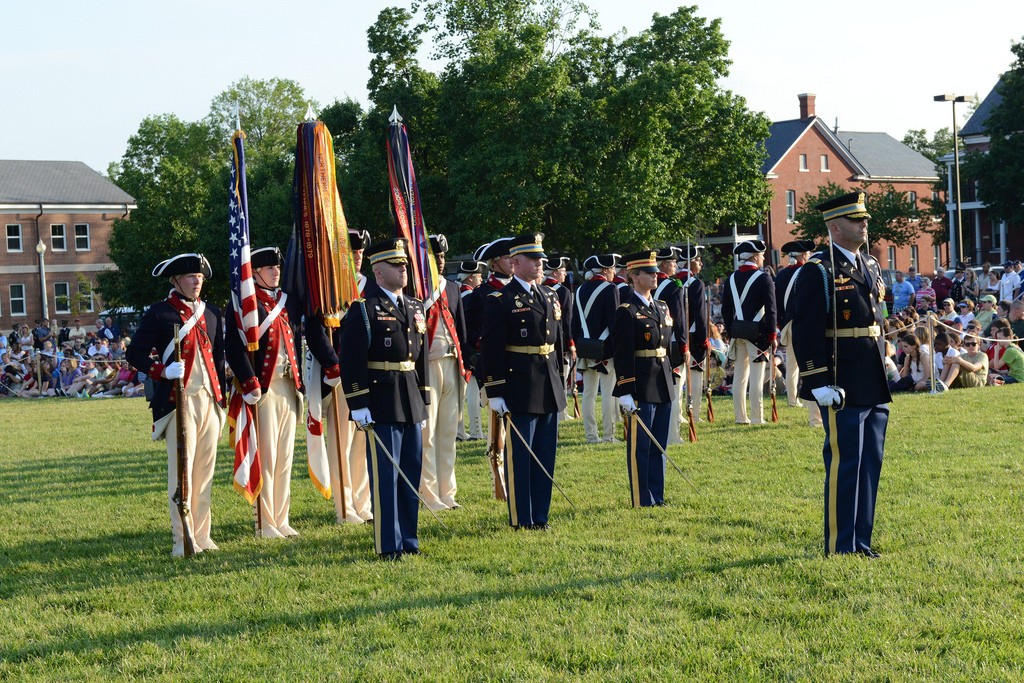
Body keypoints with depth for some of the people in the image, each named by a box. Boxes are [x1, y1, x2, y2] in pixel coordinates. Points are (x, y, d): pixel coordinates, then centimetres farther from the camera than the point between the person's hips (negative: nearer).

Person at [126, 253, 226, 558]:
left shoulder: (212, 313, 15)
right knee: (182, 470, -7)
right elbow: (135, 354, -3)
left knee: (206, 470, 8)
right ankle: (183, 540, -2)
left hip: (210, 400, 6)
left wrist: (220, 395, 15)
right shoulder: (158, 314, -2)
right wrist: (163, 371, -19)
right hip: (178, 401, -6)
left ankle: (202, 534, 17)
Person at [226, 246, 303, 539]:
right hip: (263, 387, -7)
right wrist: (250, 385, -20)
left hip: (288, 385, 7)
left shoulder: (285, 302, 17)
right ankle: (266, 524, 1)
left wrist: (298, 383, 15)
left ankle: (282, 520, 16)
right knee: (266, 457, -5)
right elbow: (236, 349, -13)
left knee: (285, 456, 9)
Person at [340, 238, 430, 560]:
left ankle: (409, 537, 21)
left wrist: (425, 397, 16)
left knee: (412, 470, 11)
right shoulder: (363, 309, -9)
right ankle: (388, 544, 4)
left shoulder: (414, 307, 14)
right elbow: (351, 360, -13)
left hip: (411, 400, 7)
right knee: (385, 473, -3)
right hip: (381, 401, -7)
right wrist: (358, 404, -17)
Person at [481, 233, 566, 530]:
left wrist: (560, 382, 17)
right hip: (520, 391, -7)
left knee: (545, 457, 10)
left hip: (550, 391, 7)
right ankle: (521, 519, 7)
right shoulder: (500, 301, -8)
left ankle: (540, 515, 19)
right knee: (520, 456, 0)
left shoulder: (549, 297, 14)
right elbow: (491, 349, -11)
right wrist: (495, 392, -15)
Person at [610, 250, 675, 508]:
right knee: (640, 446, -1)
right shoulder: (626, 312, -10)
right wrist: (625, 392, -19)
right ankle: (642, 502, 4)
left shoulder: (661, 307, 14)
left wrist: (671, 379, 18)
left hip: (663, 385, 8)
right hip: (641, 387, -8)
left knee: (659, 445, 12)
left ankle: (657, 496, 19)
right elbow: (622, 355, -14)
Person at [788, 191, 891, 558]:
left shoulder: (870, 266, 15)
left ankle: (861, 540, 20)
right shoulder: (818, 271, -11)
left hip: (874, 388, 8)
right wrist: (820, 383, -19)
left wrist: (883, 369, 19)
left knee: (870, 464, 11)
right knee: (844, 463, -4)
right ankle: (840, 546, 3)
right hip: (843, 389, -8)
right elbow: (805, 331, -14)